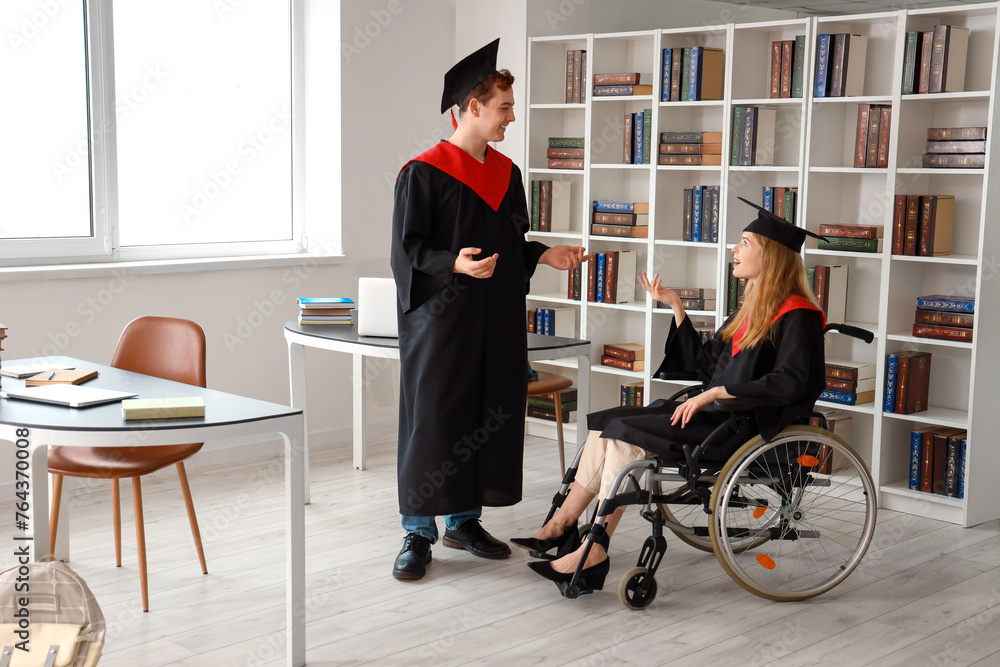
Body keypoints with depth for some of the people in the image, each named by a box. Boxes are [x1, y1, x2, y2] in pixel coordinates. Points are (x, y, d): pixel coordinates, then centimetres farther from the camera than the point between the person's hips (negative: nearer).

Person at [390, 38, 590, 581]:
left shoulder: (506, 173, 12)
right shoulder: (424, 173, -9)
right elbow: (408, 247, -12)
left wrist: (544, 255, 4)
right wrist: (454, 263, -27)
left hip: (496, 323, 7)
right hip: (441, 321, -7)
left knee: (487, 418, 10)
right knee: (432, 420, -3)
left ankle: (465, 520, 23)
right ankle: (418, 534, 8)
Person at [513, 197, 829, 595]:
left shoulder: (796, 316, -11)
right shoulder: (753, 308, 17)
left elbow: (790, 382, -24)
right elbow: (703, 362, 18)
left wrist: (717, 393, -23)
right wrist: (674, 305, 16)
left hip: (745, 424, -9)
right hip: (716, 412, 9)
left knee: (624, 433, -20)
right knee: (603, 424, -3)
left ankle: (593, 554, -17)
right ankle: (561, 526, -3)